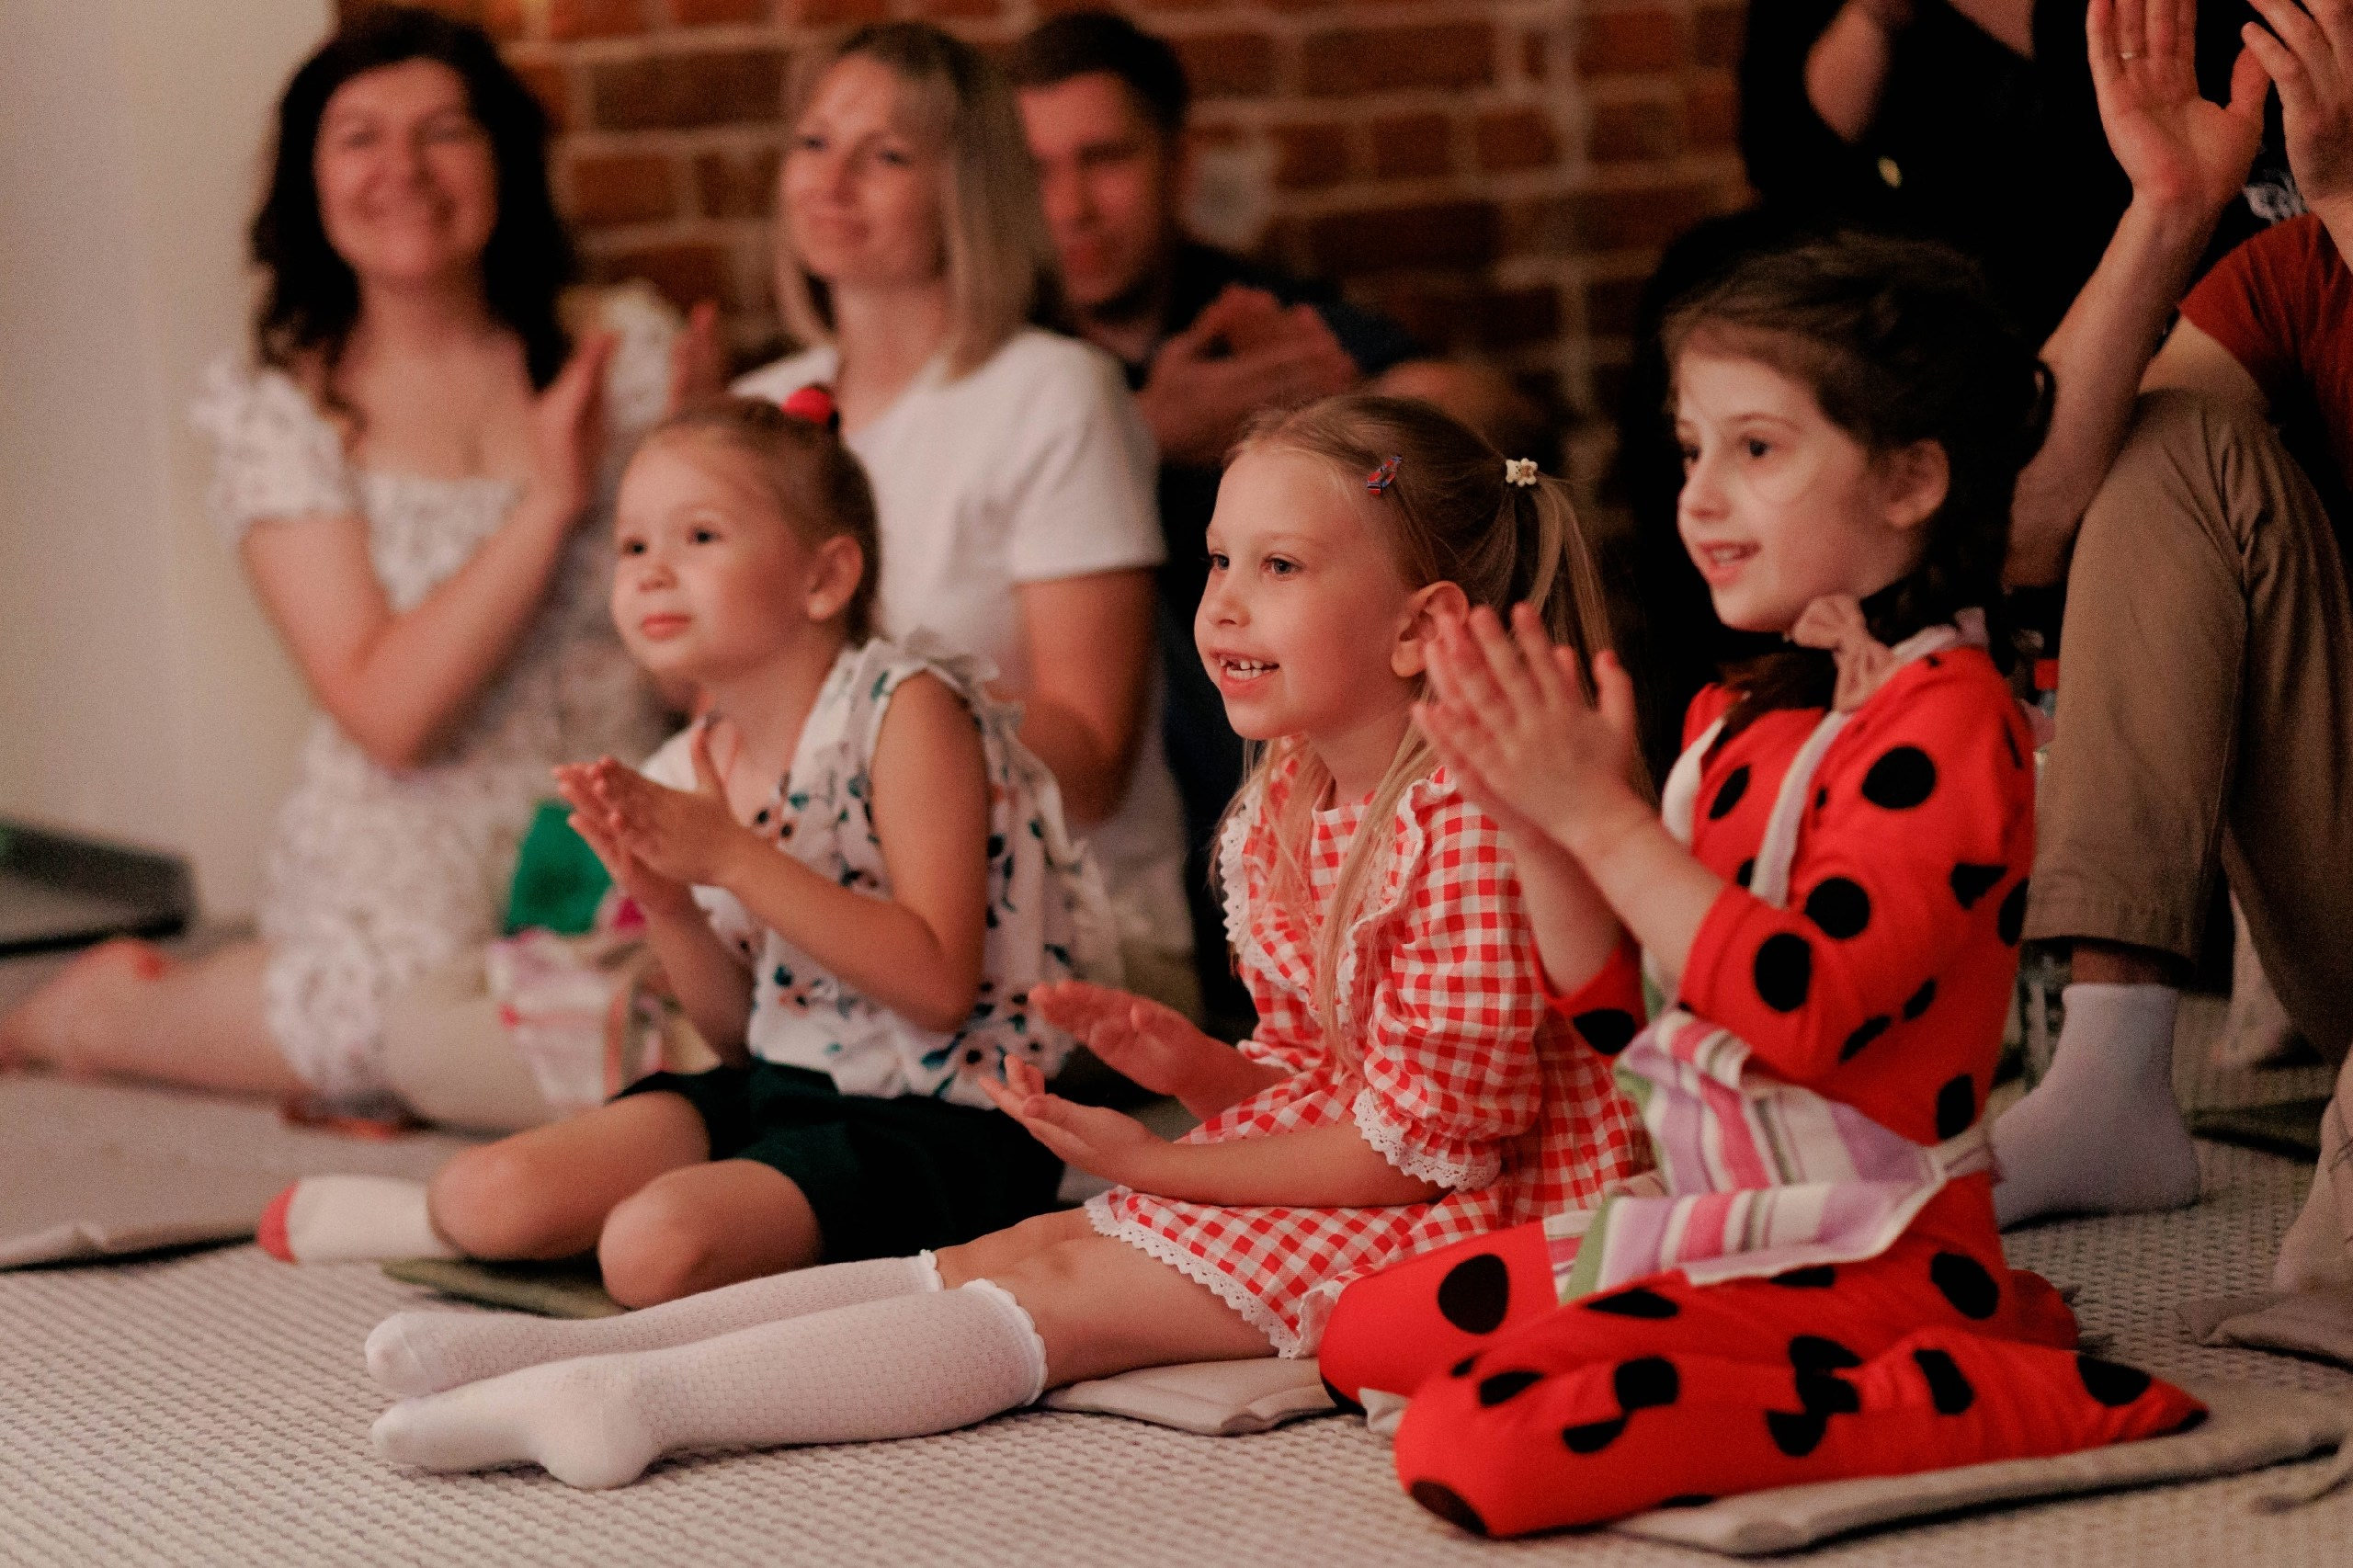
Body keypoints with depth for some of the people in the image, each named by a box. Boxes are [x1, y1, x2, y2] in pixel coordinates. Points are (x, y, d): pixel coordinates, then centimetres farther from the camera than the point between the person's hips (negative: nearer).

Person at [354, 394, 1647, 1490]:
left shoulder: (1468, 823, -22)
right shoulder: (1273, 818, 8)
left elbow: (1417, 1137, -21)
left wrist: (1158, 1164, -15)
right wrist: (1192, 1064, -5)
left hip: (1463, 1215, -8)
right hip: (1326, 1179, 9)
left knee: (1058, 1283, -18)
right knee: (1009, 1253, -5)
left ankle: (643, 1400, -25)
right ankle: (578, 1350, -14)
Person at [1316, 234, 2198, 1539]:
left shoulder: (1946, 722, -14)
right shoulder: (1740, 720, 11)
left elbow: (1802, 1009, -27)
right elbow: (1622, 1026, 13)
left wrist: (1602, 814, -22)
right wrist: (1535, 828, -1)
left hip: (1856, 1251, -10)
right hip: (1716, 1223, 10)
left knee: (1476, 1443, -26)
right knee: (1363, 1333, 21)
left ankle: (2016, 1399, -14)